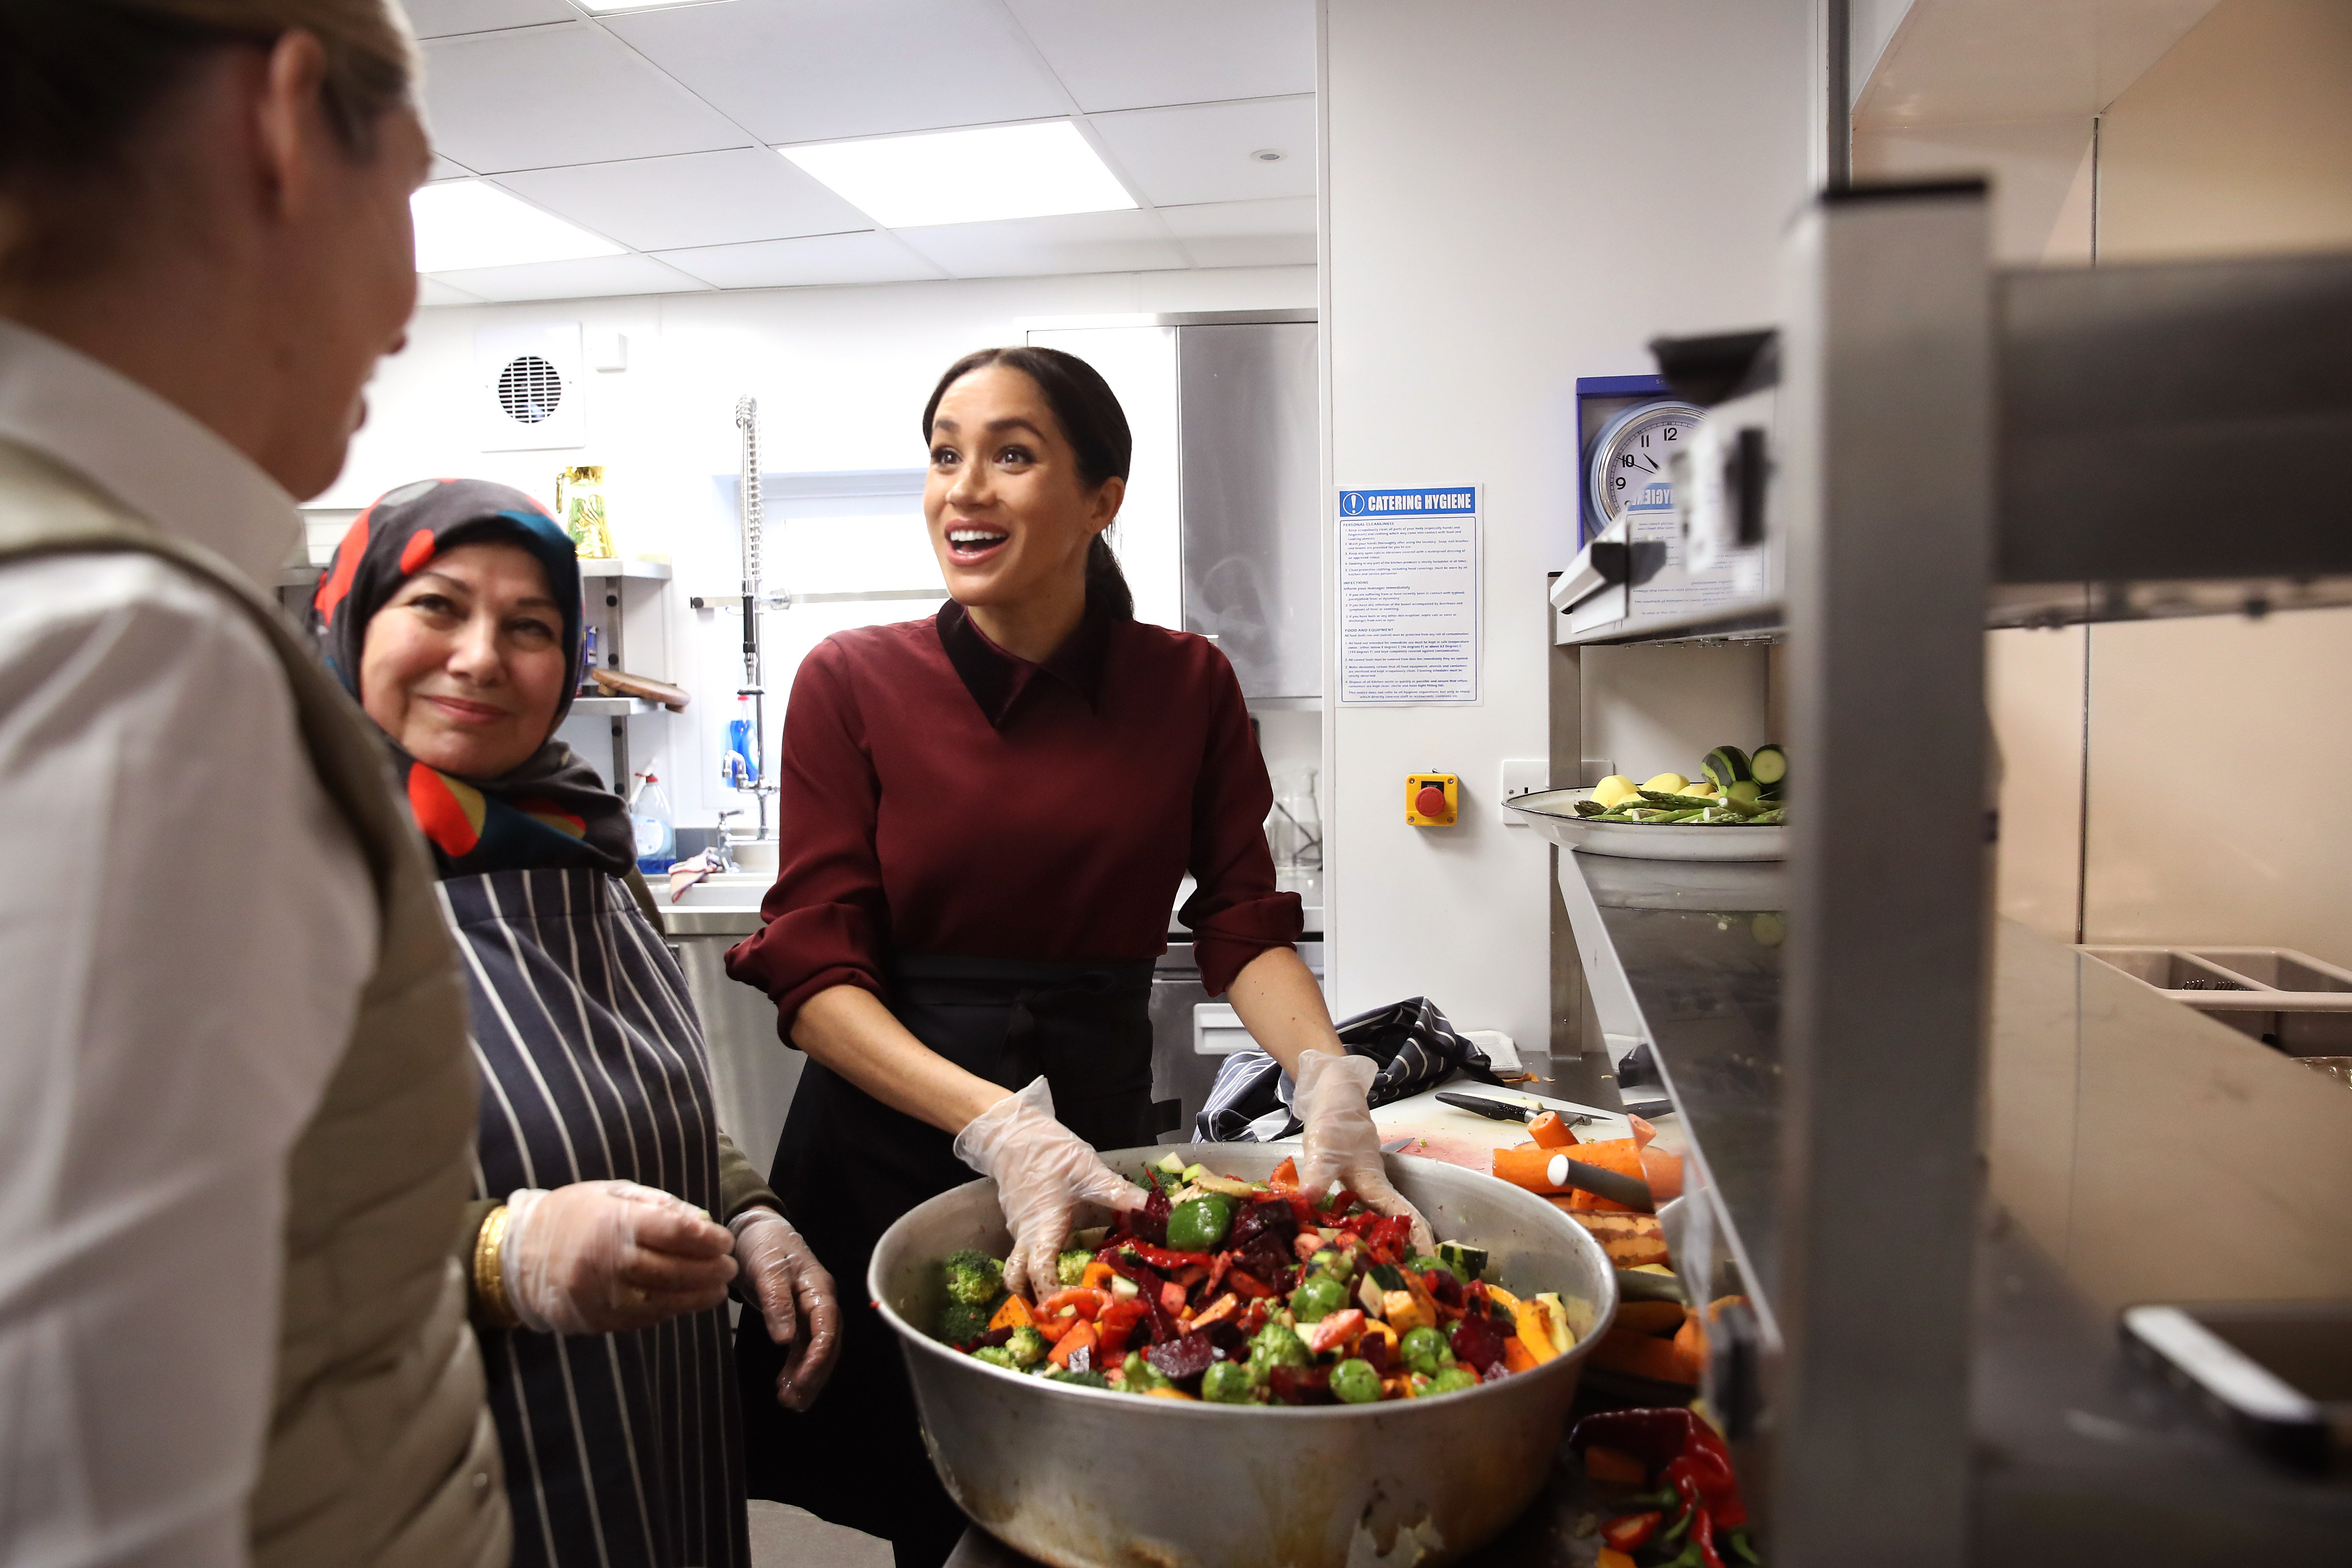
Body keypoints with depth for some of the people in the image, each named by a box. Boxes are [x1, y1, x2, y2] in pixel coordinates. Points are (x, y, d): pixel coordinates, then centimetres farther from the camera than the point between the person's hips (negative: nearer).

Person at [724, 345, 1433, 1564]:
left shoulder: (1187, 686, -2)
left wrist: (1326, 1075, -20)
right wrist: (996, 1123, -27)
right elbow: (811, 970, -12)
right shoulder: (852, 683, -7)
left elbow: (1243, 924, 0)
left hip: (1098, 1134, 2)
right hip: (889, 1149, -1)